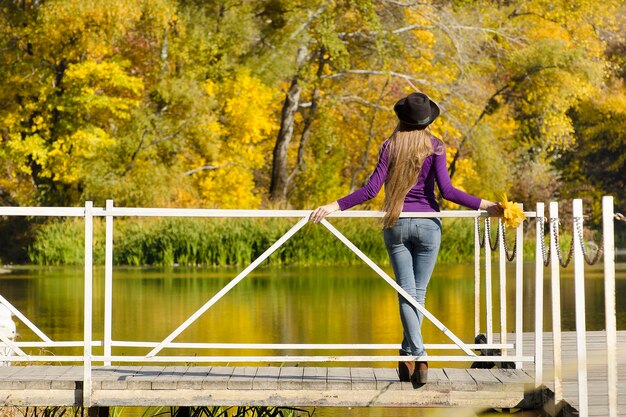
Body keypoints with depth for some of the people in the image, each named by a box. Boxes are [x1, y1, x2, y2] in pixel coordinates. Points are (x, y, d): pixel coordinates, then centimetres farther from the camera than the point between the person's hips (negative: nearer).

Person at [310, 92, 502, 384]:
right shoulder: (434, 146, -3)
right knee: (419, 292, 10)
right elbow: (446, 190, -13)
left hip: (396, 223, 1)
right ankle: (409, 356, 14)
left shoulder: (390, 146, 0)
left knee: (406, 292, -1)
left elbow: (371, 190, -7)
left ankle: (418, 355, -17)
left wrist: (335, 206, -2)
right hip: (427, 223, -1)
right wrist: (484, 205, -10)